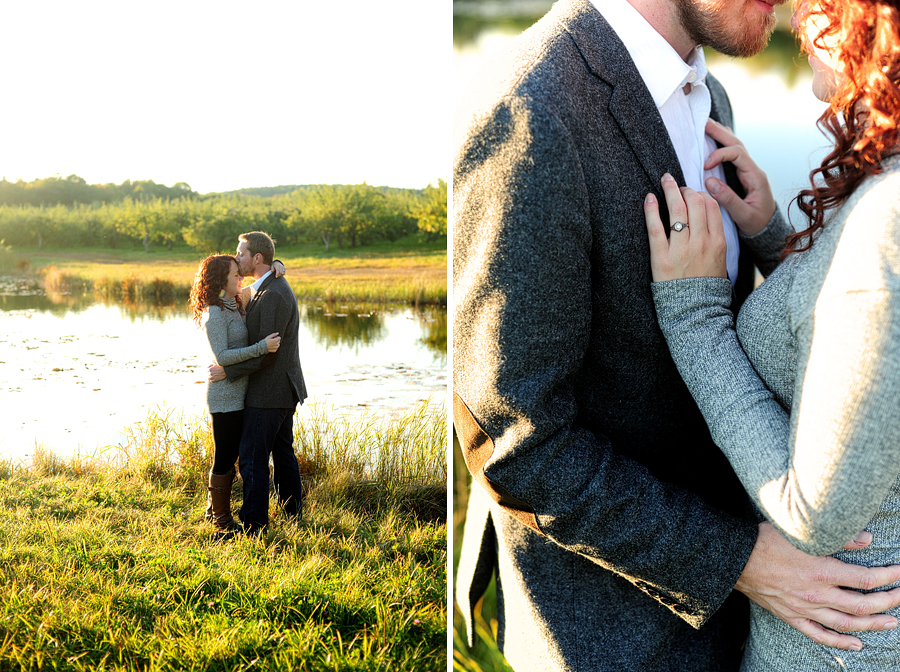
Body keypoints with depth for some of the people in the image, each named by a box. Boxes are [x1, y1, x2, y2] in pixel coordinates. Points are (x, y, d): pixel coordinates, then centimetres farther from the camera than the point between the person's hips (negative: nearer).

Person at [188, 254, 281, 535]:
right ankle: (222, 522, 9)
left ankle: (215, 511, 31)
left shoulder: (234, 308, 12)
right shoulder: (214, 315, -15)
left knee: (228, 457, 18)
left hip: (238, 393, 9)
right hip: (225, 397, -9)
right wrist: (262, 347, -29)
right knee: (224, 459, 0)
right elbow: (222, 356, -23)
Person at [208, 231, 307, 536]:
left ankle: (254, 526, 1)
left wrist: (228, 371, -19)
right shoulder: (262, 288, 11)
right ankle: (294, 515, 27)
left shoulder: (273, 296, -21)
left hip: (268, 392, -10)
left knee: (252, 458, -5)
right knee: (282, 452, 17)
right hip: (282, 389, 10)